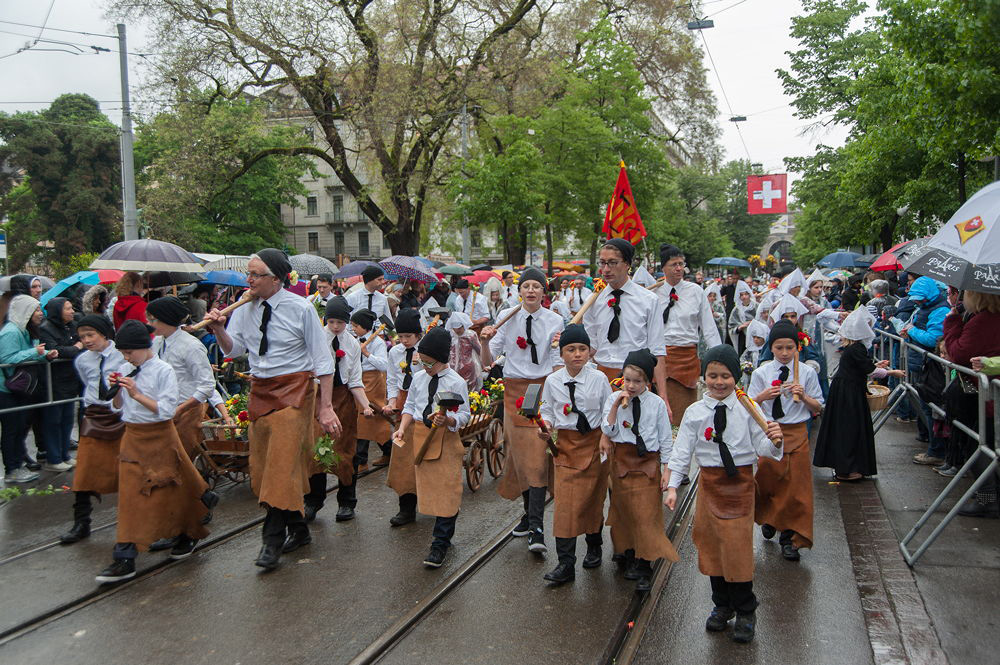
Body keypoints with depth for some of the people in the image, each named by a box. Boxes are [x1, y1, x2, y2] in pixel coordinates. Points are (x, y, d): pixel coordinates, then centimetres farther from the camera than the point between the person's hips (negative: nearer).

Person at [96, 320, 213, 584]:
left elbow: (166, 410, -18)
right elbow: (118, 406, 14)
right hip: (132, 436, 5)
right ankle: (124, 559, 4)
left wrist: (137, 394, -22)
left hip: (159, 437, -5)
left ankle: (188, 535, 33)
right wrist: (116, 390, -5)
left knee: (171, 492, 7)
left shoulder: (163, 371, -12)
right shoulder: (125, 370, 5)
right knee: (130, 495, 1)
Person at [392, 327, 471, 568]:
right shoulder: (419, 378, 7)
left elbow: (464, 416, -9)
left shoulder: (456, 382, -9)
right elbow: (410, 407, 13)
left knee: (446, 491, -5)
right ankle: (444, 536, 27)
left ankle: (440, 544, 2)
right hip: (421, 436, 5)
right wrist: (402, 428, -1)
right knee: (427, 488, 11)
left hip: (446, 438, -5)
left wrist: (447, 420, -28)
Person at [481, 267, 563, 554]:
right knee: (520, 452, 5)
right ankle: (530, 513, 23)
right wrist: (486, 341, -18)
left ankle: (535, 527, -10)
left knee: (538, 454, -10)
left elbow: (557, 364, 0)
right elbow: (487, 361, 0)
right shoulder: (507, 318, 3)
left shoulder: (555, 321, 0)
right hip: (514, 390, 2)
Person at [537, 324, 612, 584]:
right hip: (565, 444, 0)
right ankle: (566, 564, -1)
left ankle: (594, 546, 38)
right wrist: (546, 427, -11)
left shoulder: (598, 378, -5)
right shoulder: (552, 381, -2)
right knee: (565, 501, -6)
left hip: (593, 442, 0)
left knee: (593, 497, 11)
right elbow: (547, 411, 8)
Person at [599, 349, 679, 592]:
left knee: (647, 515, -3)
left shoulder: (657, 404, -5)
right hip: (621, 461, 2)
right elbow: (607, 430, -9)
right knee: (624, 510, 10)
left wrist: (667, 469, -1)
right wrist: (617, 405, -18)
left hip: (648, 463, -2)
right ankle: (629, 557, 27)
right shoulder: (614, 399, -1)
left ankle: (644, 567, 7)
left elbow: (665, 438, 0)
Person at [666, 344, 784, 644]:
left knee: (738, 546, -1)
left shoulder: (747, 409, -5)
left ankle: (745, 612, 18)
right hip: (709, 481, 2)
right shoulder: (694, 412, -2)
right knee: (711, 544, 10)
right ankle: (721, 605, 30)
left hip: (740, 481, -2)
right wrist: (672, 485, -6)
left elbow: (761, 448, -5)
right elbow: (682, 451, 0)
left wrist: (774, 441, -27)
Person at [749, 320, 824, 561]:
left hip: (796, 433, 0)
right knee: (766, 480, 6)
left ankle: (790, 537, 19)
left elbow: (818, 408, 3)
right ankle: (768, 518, 38)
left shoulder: (807, 372, -1)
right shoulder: (761, 373, -2)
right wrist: (763, 396, -17)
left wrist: (803, 396, -16)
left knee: (796, 486, 3)